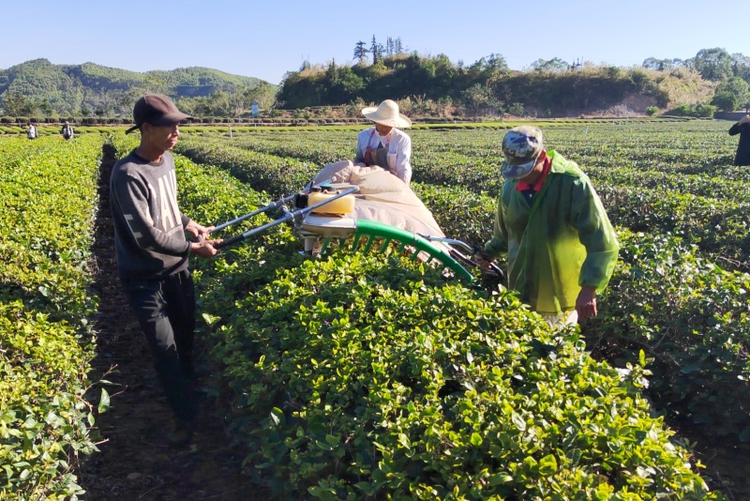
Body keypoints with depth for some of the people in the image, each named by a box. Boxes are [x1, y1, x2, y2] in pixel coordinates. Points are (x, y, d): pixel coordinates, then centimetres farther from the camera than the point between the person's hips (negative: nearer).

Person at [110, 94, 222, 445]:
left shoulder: (167, 159, 0)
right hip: (144, 277, -7)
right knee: (165, 348, 1)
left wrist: (188, 224, 4)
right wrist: (192, 248, -19)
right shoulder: (128, 174, -25)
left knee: (185, 332, 21)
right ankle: (185, 414, 18)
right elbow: (147, 234, -26)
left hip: (177, 268, 7)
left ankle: (188, 383, 47)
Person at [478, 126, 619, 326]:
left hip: (560, 296, -5)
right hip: (520, 294, 5)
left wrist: (589, 288, -29)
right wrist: (490, 253, 7)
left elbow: (602, 243, -21)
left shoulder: (573, 184, -18)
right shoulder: (510, 187, 0)